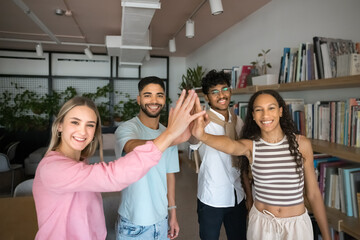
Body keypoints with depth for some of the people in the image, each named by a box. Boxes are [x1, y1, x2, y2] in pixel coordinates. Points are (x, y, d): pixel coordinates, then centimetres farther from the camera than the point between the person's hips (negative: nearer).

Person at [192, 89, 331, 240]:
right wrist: (202, 135, -55)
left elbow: (313, 194, -2)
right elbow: (230, 145, -34)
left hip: (296, 224, 0)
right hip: (261, 222, 0)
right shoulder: (250, 145, -10)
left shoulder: (301, 144, -8)